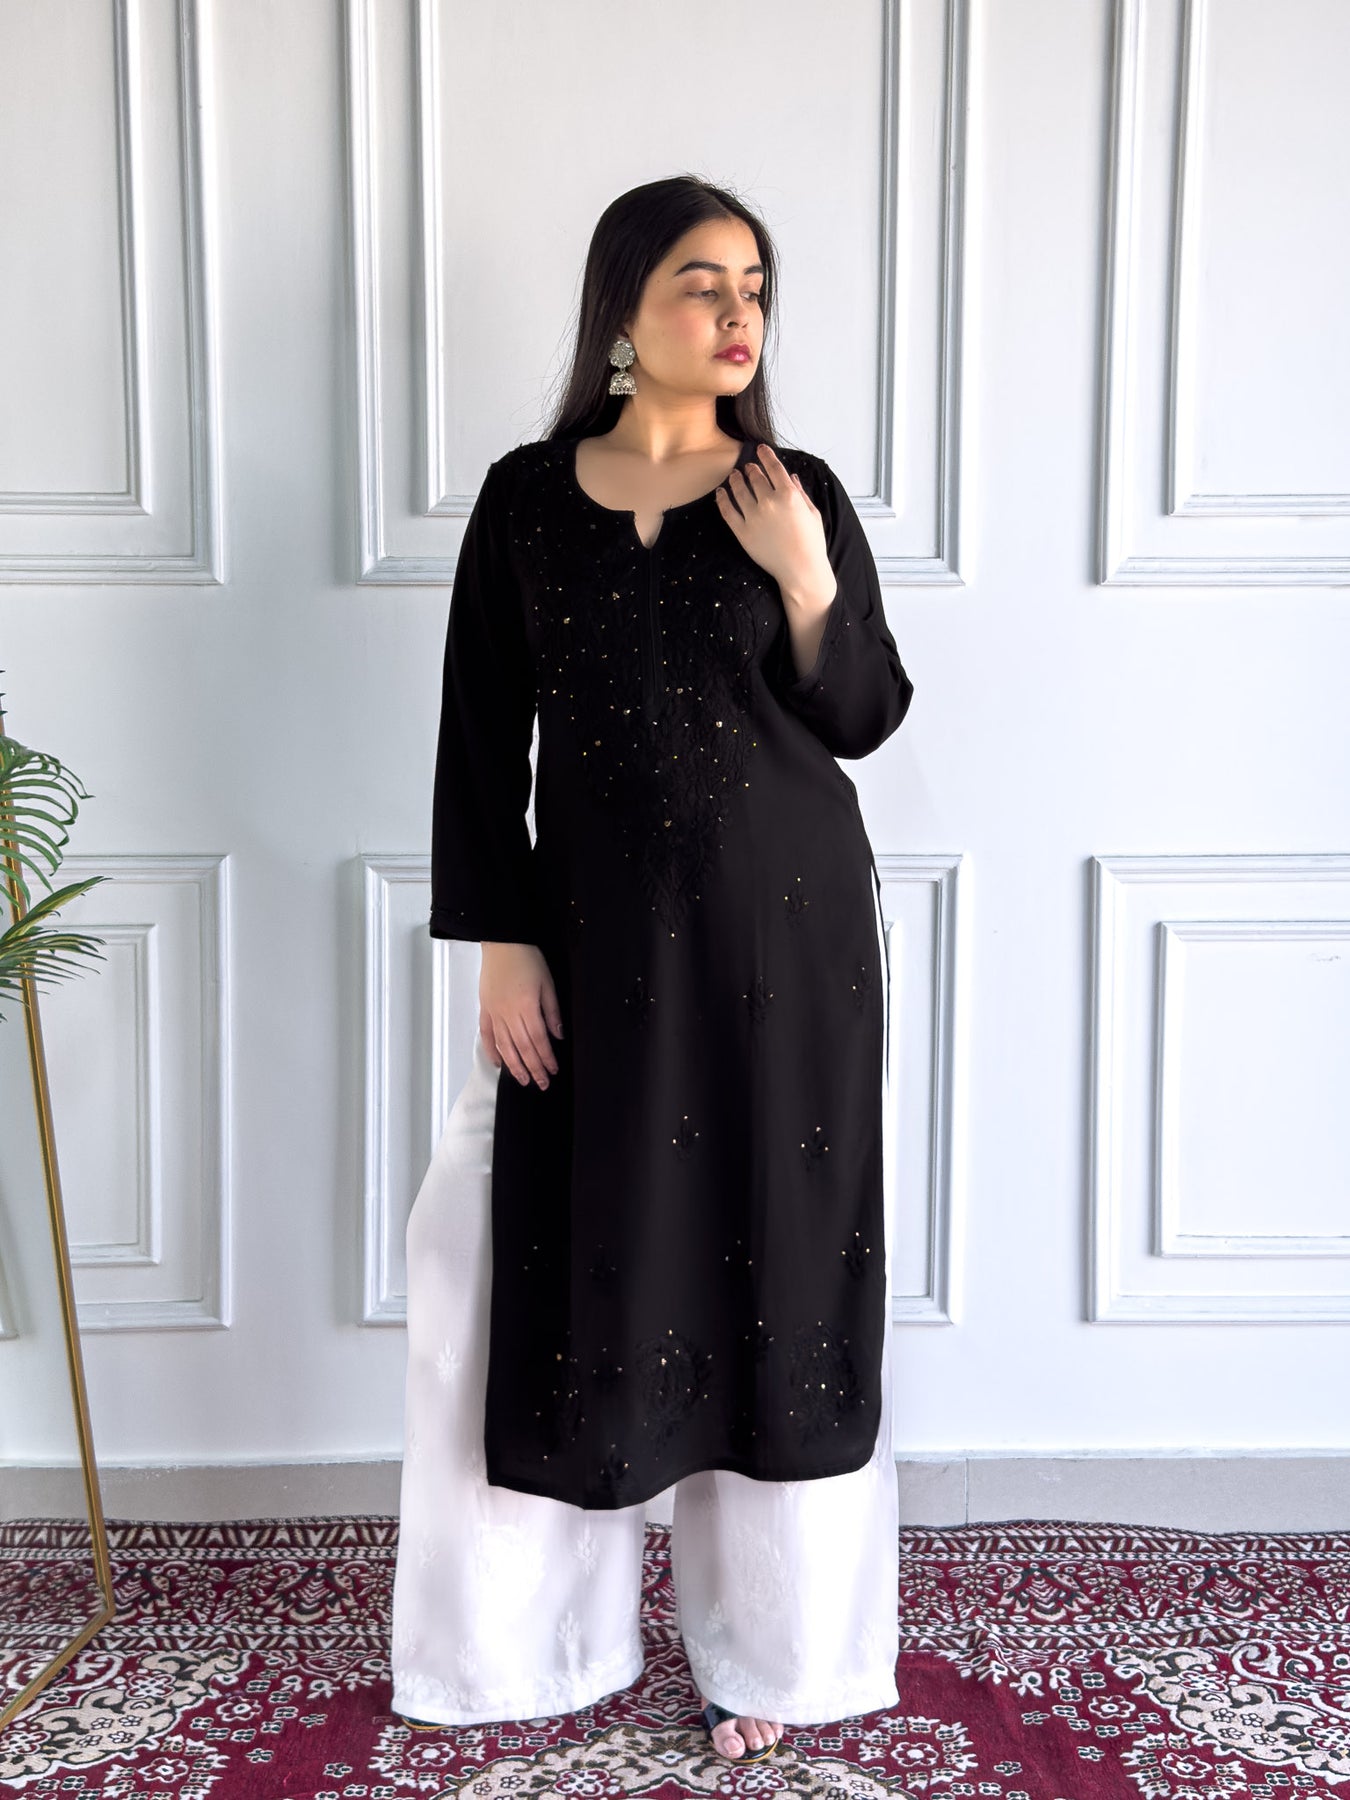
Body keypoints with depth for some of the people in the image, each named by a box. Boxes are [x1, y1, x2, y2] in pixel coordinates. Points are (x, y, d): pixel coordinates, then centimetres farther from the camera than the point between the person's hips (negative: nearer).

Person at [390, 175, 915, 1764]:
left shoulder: (800, 496, 1)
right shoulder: (526, 498, 2)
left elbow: (867, 719, 3)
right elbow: (481, 737, 2)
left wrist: (806, 580, -13)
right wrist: (499, 940, -5)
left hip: (783, 923, 0)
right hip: (596, 929, 1)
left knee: (775, 1252, 4)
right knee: (576, 1252, 4)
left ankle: (770, 1644, 20)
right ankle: (535, 1628, 25)